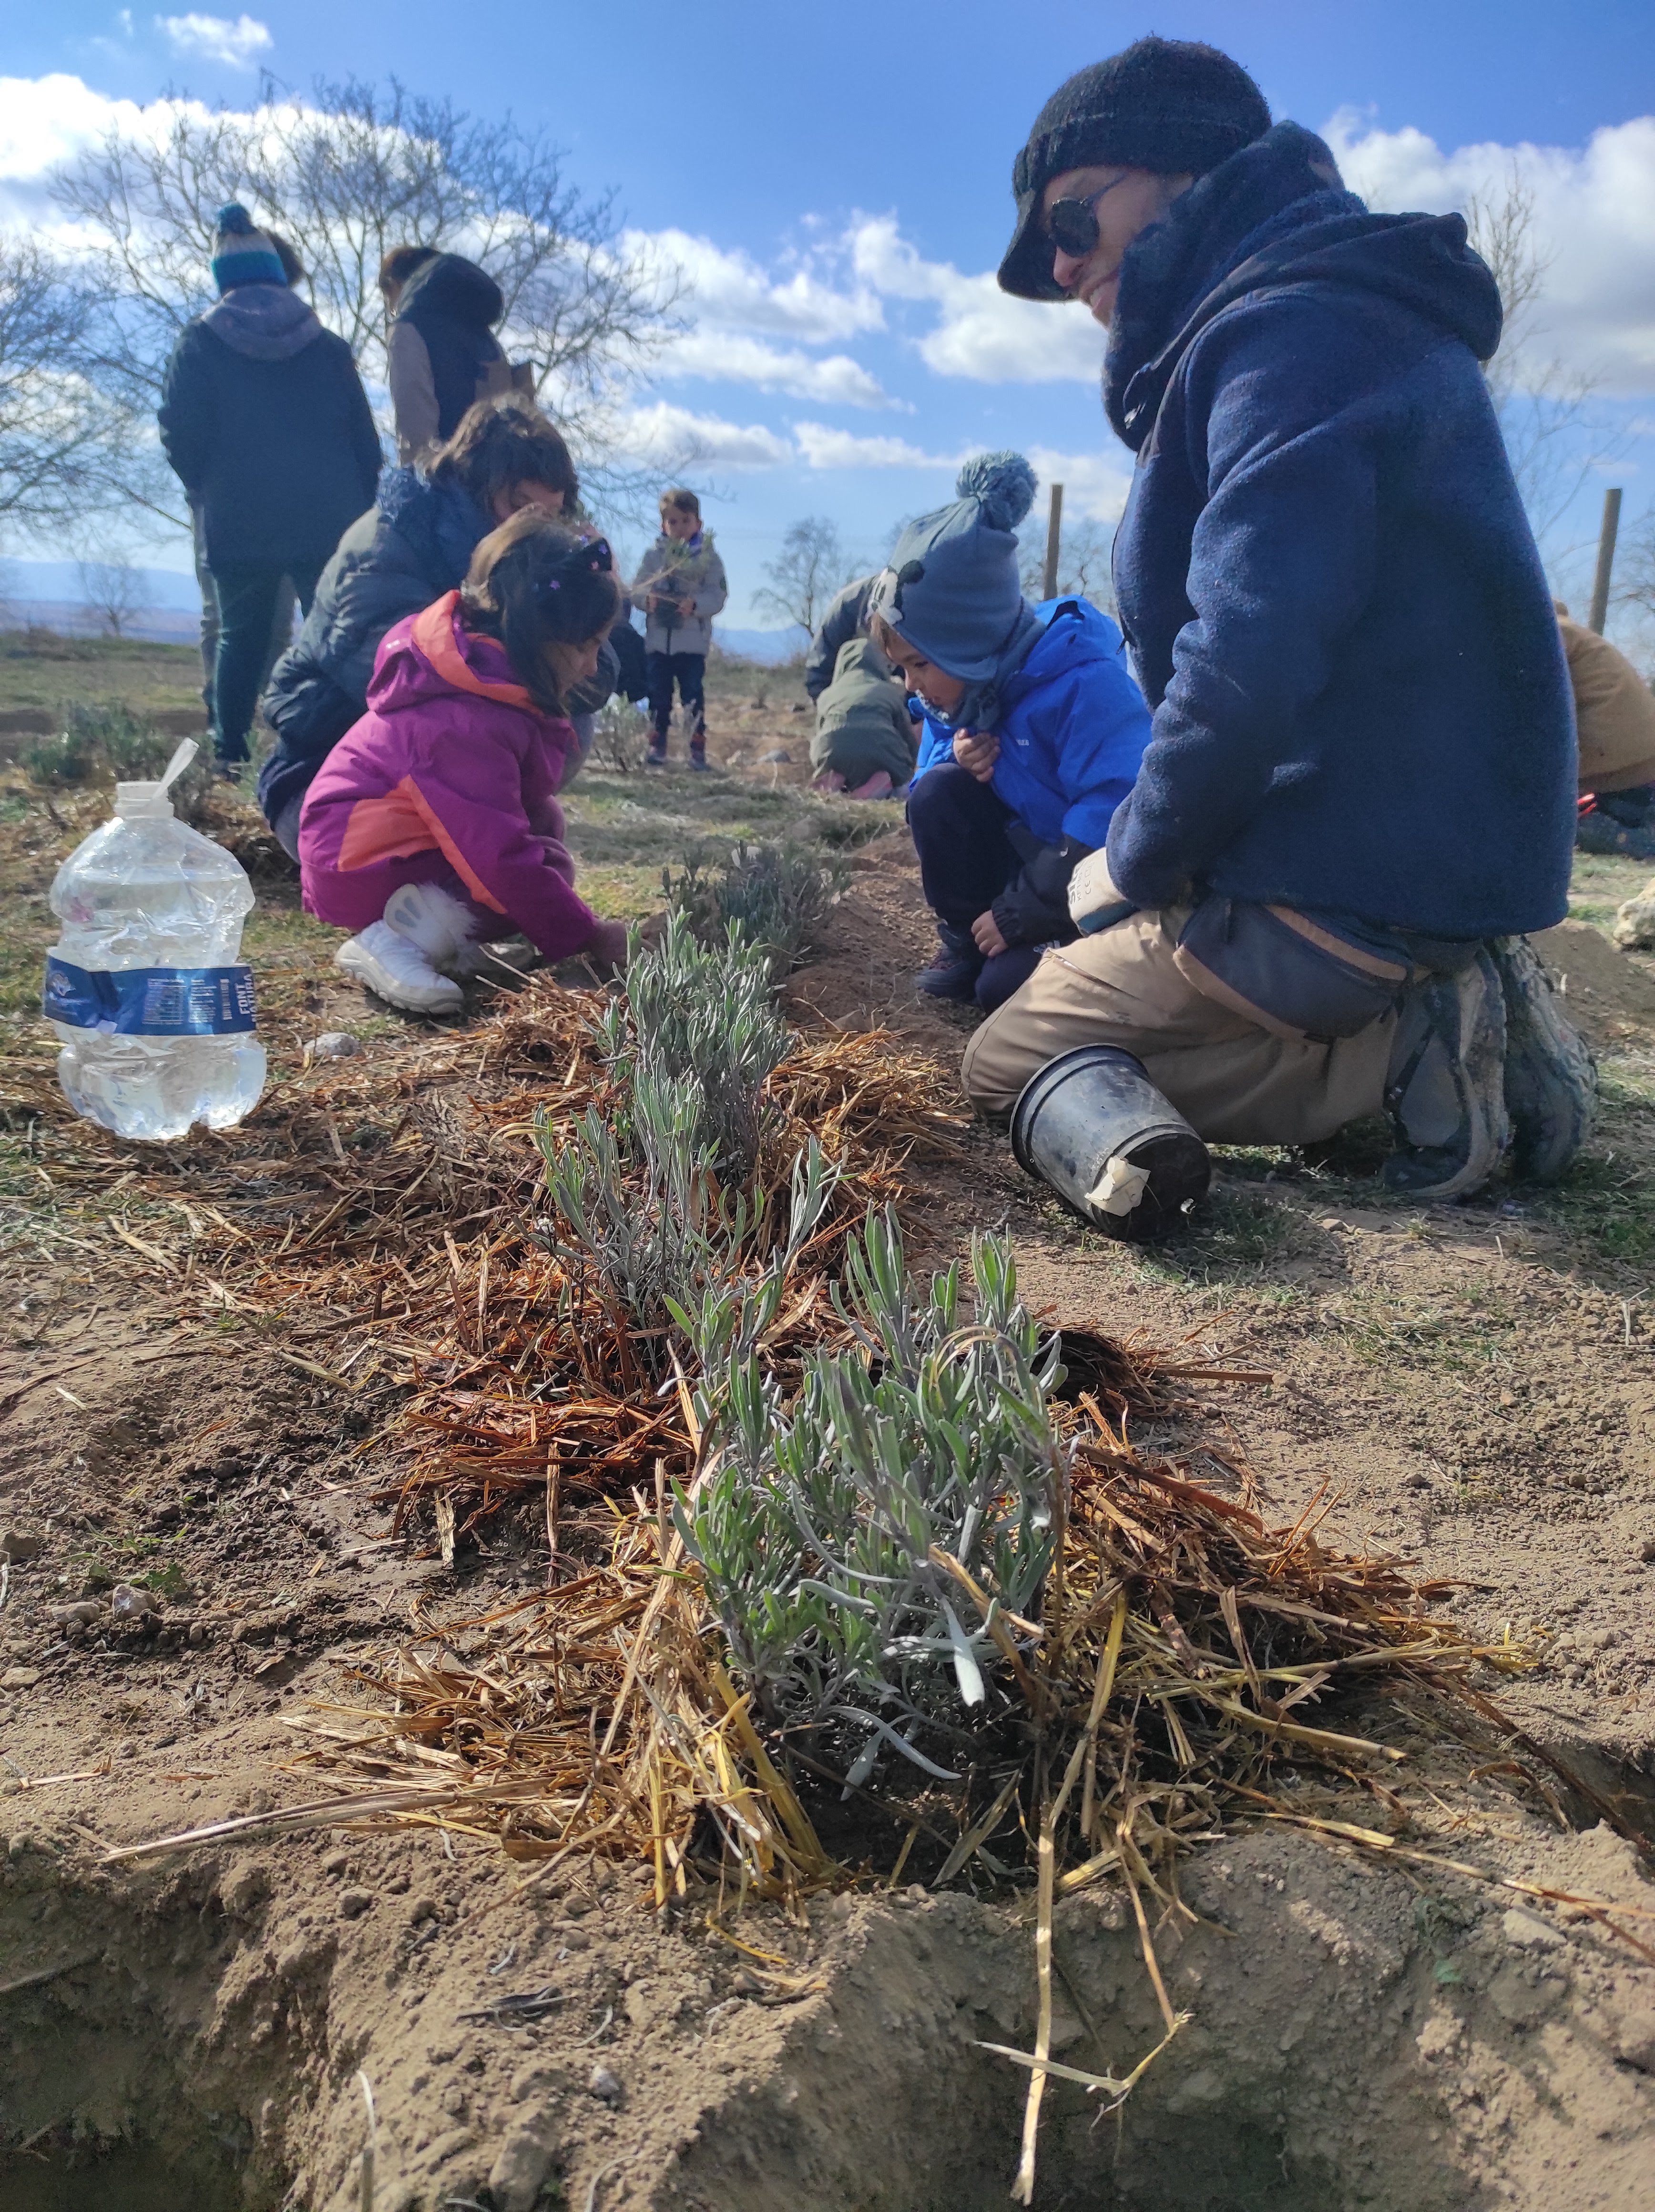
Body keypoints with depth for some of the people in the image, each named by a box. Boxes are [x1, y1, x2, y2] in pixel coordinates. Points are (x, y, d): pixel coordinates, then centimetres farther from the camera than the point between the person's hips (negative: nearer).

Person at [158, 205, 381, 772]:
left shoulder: (200, 341, 2)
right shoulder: (326, 344, 7)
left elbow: (181, 433, -3)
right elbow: (364, 436, 7)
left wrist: (205, 491, 15)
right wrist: (361, 506, 15)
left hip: (238, 521, 0)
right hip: (327, 518, 0)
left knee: (240, 637, 11)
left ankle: (229, 756, 8)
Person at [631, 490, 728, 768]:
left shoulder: (708, 556, 1)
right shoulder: (654, 555, 7)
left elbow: (718, 595, -5)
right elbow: (637, 589, 4)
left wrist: (695, 604, -23)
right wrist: (648, 599, -19)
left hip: (694, 643, -2)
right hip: (658, 640, 2)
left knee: (693, 693, -3)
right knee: (659, 693, 7)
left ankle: (697, 745, 4)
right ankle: (658, 743, 17)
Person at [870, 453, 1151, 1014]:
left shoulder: (1086, 685, -29)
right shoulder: (960, 687, -4)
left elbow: (1116, 822, -35)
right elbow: (931, 798, 7)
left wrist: (1020, 911, -28)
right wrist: (957, 761, -19)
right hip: (1033, 857, 7)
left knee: (1007, 986, -26)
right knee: (938, 792, -17)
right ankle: (966, 946, -2)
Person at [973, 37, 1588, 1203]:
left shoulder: (1296, 328, -17)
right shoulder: (1352, 319, 17)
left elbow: (1245, 675, -28)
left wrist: (1134, 861, -10)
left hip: (1366, 886, -10)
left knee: (1006, 1060, 0)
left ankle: (1401, 1051, -9)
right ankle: (1433, 1010, 8)